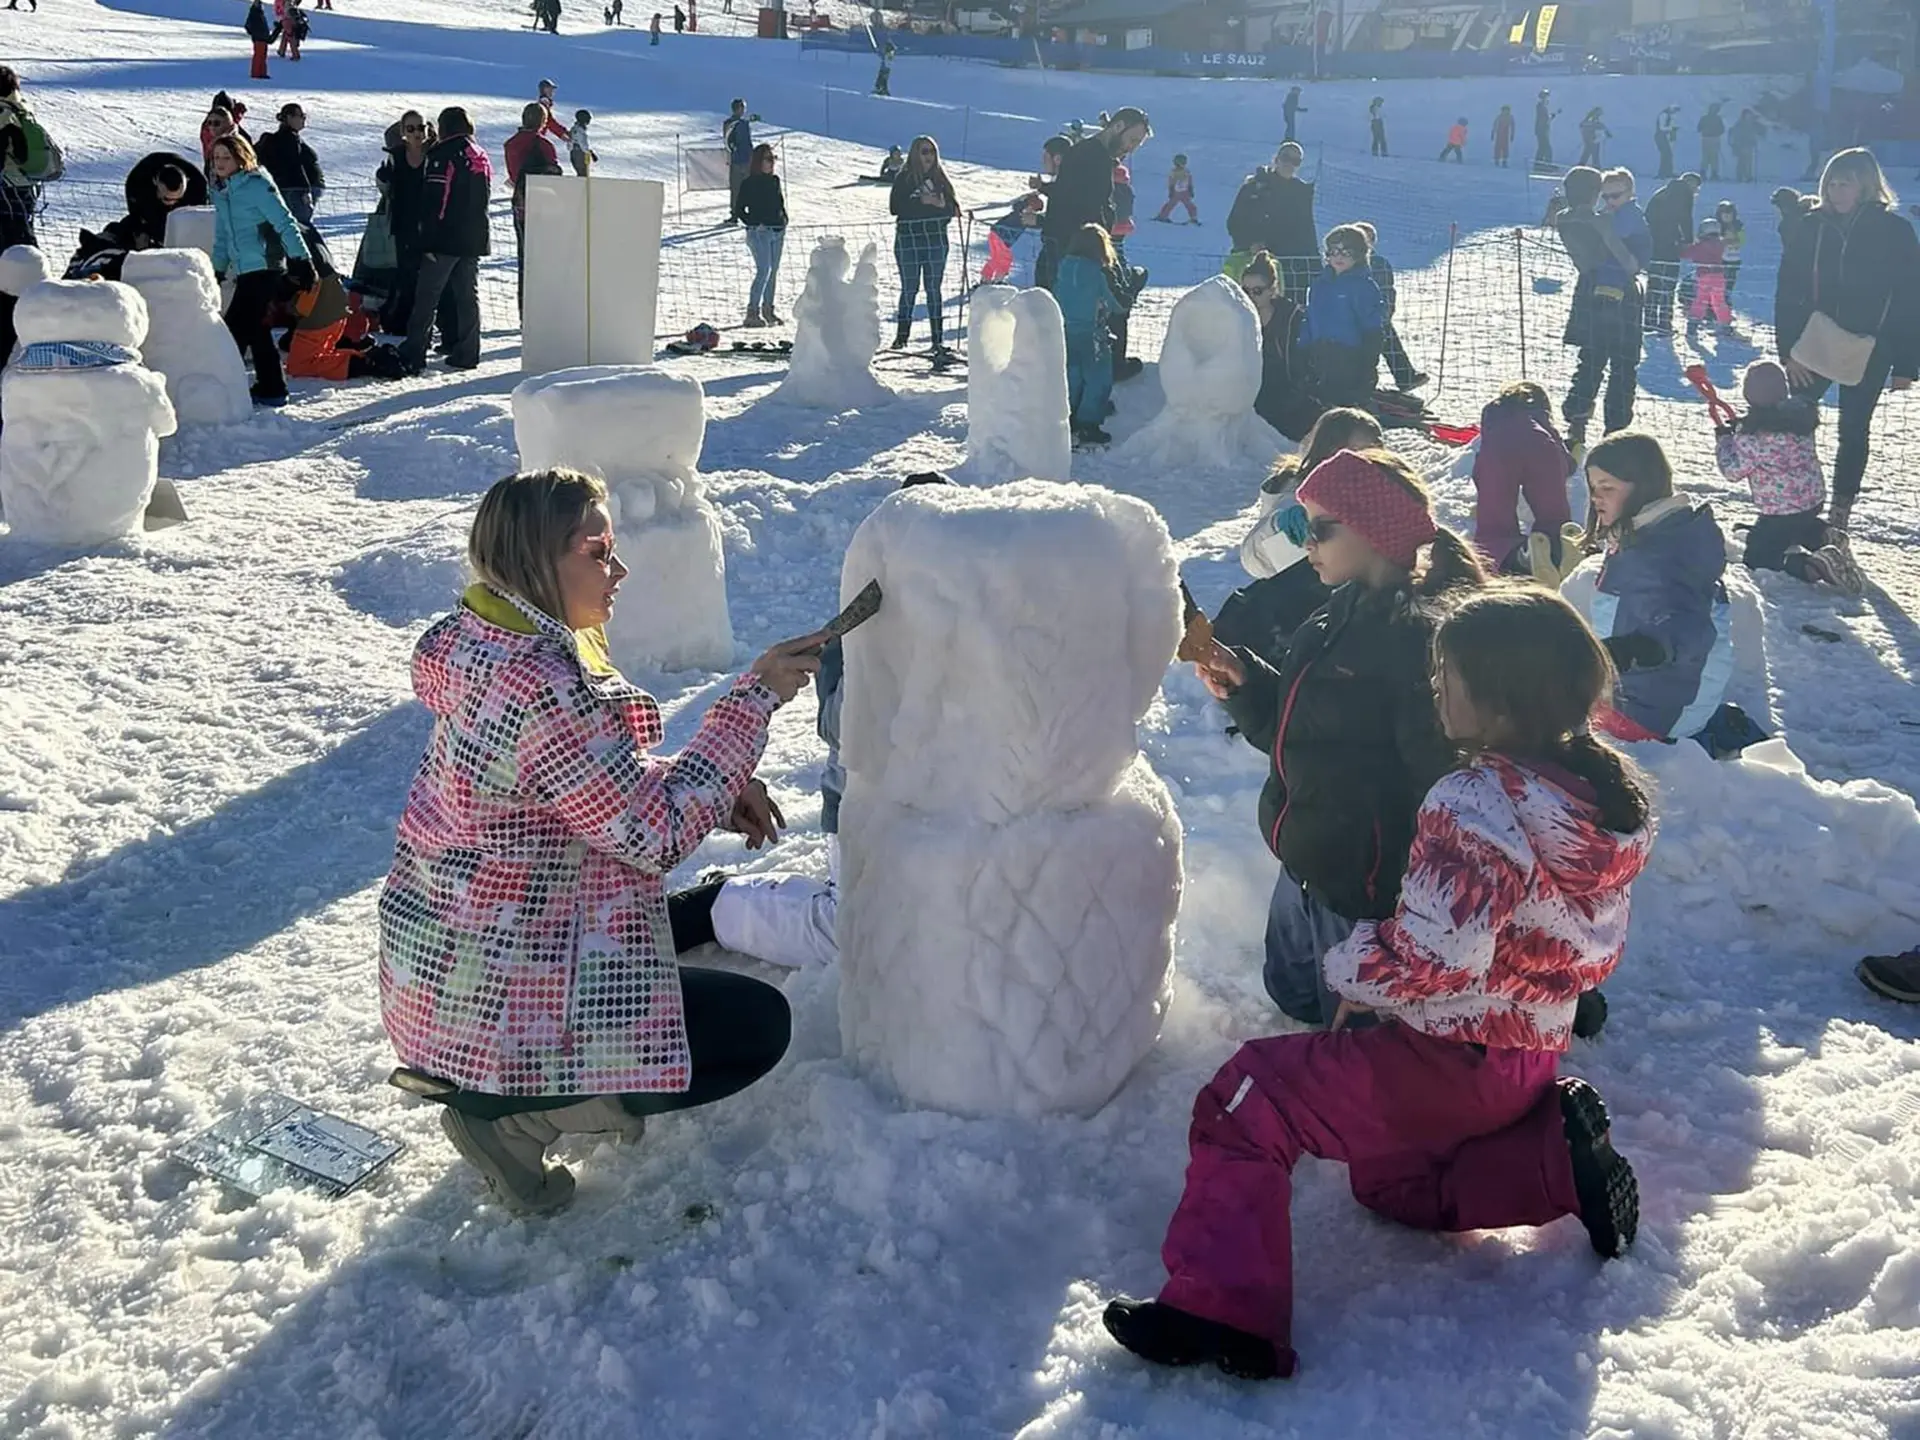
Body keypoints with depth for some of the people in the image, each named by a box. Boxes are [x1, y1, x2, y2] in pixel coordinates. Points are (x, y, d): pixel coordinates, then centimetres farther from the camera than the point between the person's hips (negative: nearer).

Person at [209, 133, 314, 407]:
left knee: (235, 328, -11)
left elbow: (285, 223, -13)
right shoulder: (220, 191, 14)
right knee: (256, 330, 11)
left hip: (263, 269, -8)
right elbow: (222, 236, 24)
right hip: (244, 271, 8)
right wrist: (216, 270, 23)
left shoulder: (257, 186, -10)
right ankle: (271, 389, 18)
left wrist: (301, 261, -17)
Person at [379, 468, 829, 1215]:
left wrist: (718, 791, -2)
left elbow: (611, 783, 11)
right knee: (758, 1026, 2)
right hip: (492, 1003, -9)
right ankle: (510, 1109, -1)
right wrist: (753, 699, -17)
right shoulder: (542, 691, -29)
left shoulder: (488, 648, 2)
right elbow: (657, 832, -22)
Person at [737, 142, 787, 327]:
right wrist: (754, 224, -13)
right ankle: (752, 312, -15)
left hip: (778, 231, 7)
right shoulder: (749, 183, -5)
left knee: (773, 271, 10)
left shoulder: (775, 180, 13)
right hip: (760, 232, -7)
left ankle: (768, 310, 19)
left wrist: (784, 221, 6)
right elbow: (740, 209, -5)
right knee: (764, 270, -16)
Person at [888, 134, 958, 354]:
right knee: (910, 289, 1)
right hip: (908, 239, -2)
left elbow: (953, 206, 6)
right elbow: (895, 206, -10)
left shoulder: (940, 177, 9)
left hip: (936, 239, 2)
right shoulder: (904, 178, 0)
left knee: (934, 289, 4)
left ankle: (938, 339, 5)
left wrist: (942, 205, -15)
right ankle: (901, 336, 9)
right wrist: (922, 203, -17)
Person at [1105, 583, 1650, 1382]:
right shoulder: (1611, 789, -1)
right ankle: (1557, 1153, 10)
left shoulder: (1476, 808, -28)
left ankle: (1220, 1306, -16)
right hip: (1534, 1049, 9)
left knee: (1248, 1097, -9)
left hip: (1453, 1063, -9)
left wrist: (1348, 965, -10)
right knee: (1389, 1183, 28)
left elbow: (1425, 964, -30)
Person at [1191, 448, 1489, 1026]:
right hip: (1303, 869, 10)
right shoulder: (1342, 613, 4)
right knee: (1291, 999, 27)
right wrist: (1247, 686, -2)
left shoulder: (1424, 637, -25)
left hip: (1366, 891, -10)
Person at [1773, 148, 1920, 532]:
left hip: (1869, 351, -1)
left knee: (1853, 430, 9)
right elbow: (1787, 293, -2)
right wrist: (1788, 349, -10)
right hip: (1814, 343, 1)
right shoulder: (1808, 227, -2)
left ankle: (1841, 511, 19)